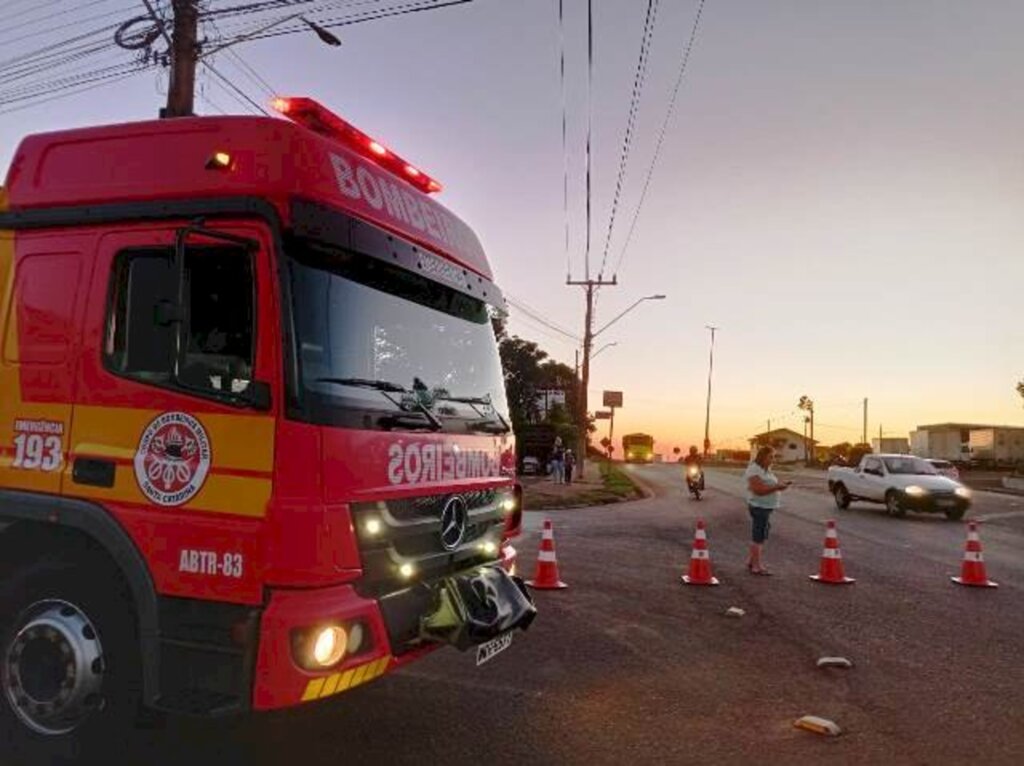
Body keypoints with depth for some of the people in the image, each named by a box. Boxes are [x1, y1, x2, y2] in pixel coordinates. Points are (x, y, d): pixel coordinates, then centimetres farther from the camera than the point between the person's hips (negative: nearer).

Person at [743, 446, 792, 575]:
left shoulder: (766, 470, 15)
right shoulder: (754, 470, -16)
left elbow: (769, 486, 22)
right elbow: (759, 490, -24)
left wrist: (781, 484, 4)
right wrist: (777, 487, -25)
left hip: (766, 507, 10)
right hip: (759, 506, -10)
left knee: (760, 537, 16)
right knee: (759, 537, -4)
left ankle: (751, 562, 26)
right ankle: (757, 566, 2)